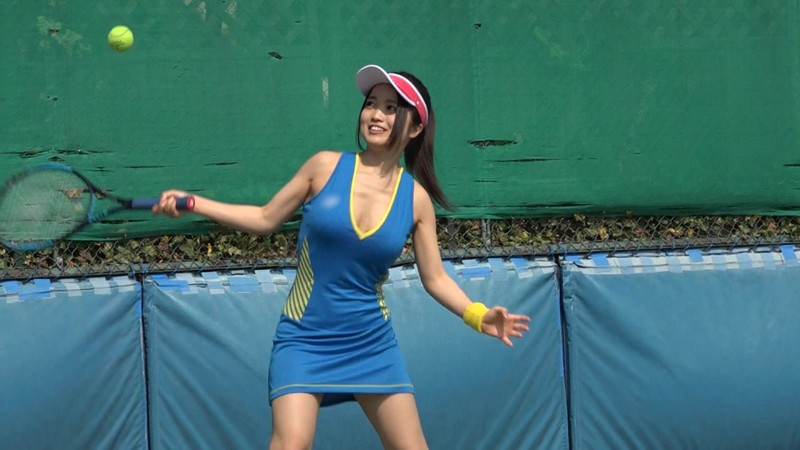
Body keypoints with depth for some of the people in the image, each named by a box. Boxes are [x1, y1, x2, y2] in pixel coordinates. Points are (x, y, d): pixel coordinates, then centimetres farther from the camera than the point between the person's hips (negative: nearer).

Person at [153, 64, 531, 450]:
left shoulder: (416, 199, -1)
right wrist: (191, 202, -3)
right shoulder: (326, 166, -6)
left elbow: (435, 278, 6)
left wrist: (478, 315, -9)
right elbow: (265, 219, 5)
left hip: (371, 343, 2)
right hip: (305, 341, -2)